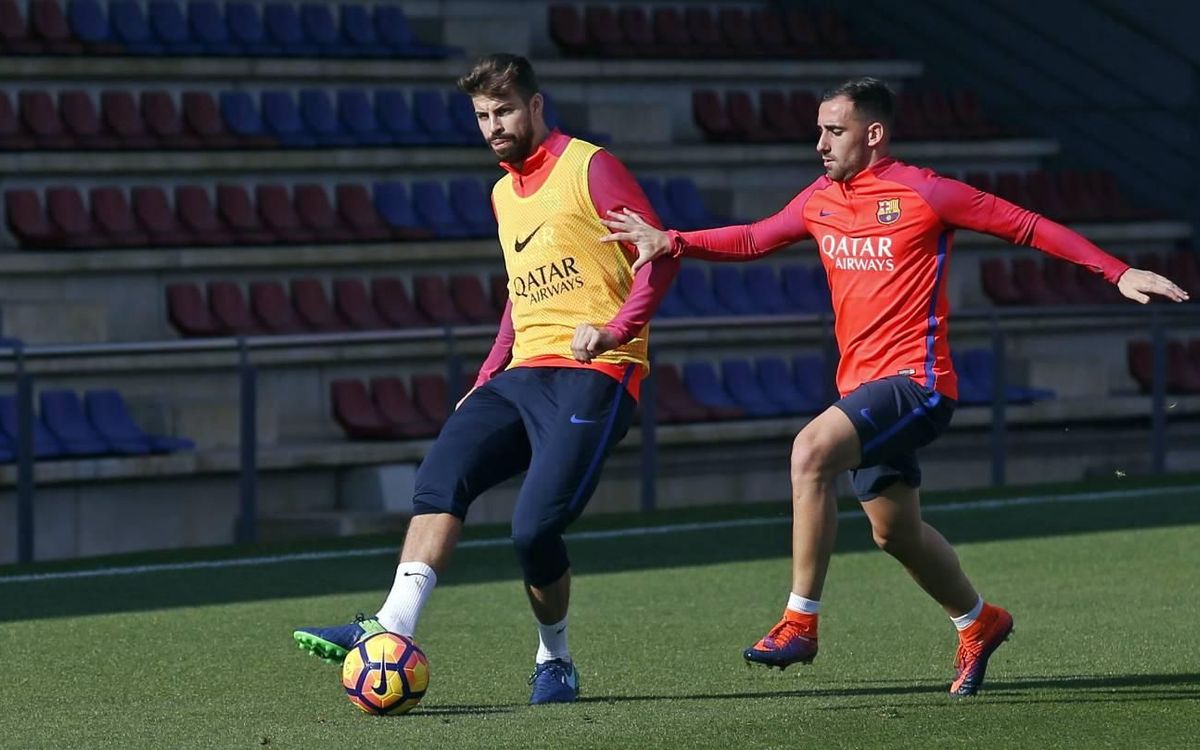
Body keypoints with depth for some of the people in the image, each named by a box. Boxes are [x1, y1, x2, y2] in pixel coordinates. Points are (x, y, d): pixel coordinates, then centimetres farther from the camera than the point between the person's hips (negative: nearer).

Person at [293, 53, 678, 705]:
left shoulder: (589, 169, -3)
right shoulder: (503, 194, 22)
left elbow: (660, 254, -7)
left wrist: (616, 329, -20)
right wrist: (487, 379, 20)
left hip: (593, 376, -7)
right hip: (523, 375, 7)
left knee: (534, 528, -18)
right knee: (440, 477, -16)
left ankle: (555, 662, 5)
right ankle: (392, 630, -27)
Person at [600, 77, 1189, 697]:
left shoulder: (921, 193, -10)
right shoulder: (821, 200, 10)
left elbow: (1026, 226, -5)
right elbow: (753, 240, 20)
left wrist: (1118, 273, -8)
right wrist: (670, 243, 6)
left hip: (915, 381, -8)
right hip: (862, 385, 8)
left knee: (811, 451, -29)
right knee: (896, 535, 17)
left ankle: (800, 621, -24)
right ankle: (978, 623, 43)